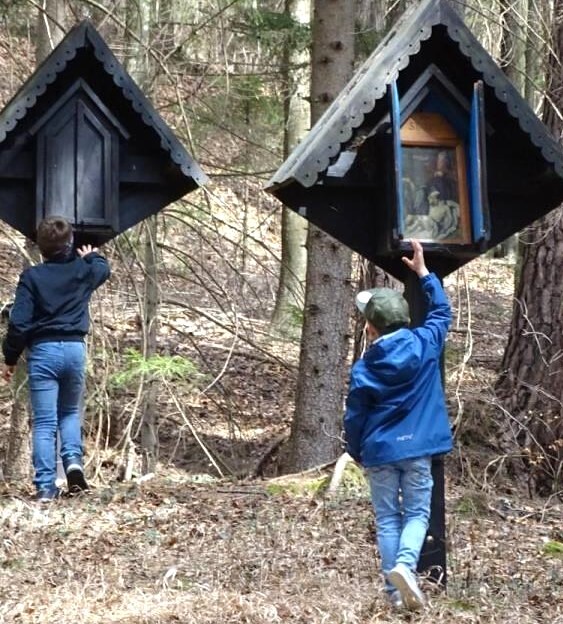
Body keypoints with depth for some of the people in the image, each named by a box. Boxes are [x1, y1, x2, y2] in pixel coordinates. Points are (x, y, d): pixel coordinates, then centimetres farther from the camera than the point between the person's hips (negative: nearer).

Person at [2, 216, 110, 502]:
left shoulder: (32, 276, -5)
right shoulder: (83, 270, 6)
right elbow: (104, 269, 31)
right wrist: (91, 255, 52)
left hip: (43, 351, -3)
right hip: (75, 349, 3)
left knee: (44, 422, -1)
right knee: (70, 412, 22)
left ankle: (46, 486, -8)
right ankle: (73, 461, -3)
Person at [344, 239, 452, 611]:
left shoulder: (364, 369, -5)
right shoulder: (425, 345, -4)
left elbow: (354, 418, 1)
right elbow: (442, 312, 15)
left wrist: (357, 454, 17)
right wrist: (423, 273, 21)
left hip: (380, 452, 0)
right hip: (417, 449, 0)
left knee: (387, 519, 8)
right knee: (417, 513, 7)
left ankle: (395, 590, 6)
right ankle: (405, 564, -21)